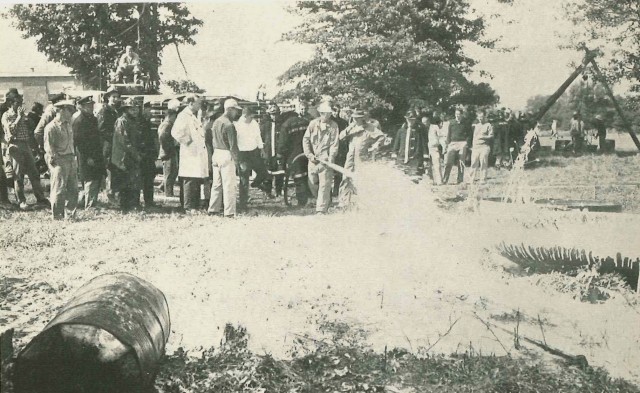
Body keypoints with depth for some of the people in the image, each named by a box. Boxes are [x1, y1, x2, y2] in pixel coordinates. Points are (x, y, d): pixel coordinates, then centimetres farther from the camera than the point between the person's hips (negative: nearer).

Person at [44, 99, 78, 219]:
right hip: (59, 161, -8)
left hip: (71, 160, 8)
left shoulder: (68, 125, 15)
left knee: (73, 189, 11)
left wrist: (74, 157, 14)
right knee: (59, 190, -2)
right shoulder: (51, 127, -11)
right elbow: (48, 146, -12)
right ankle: (57, 216, 5)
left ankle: (71, 213, 21)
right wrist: (54, 157, -17)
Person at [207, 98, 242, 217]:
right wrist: (236, 159, -10)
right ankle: (229, 212, -3)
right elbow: (233, 145, -15)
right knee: (229, 185, -4)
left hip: (216, 153, 9)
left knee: (216, 184, 14)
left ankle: (213, 209, 19)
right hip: (226, 155, -9)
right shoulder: (228, 124, -15)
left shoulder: (216, 122, 12)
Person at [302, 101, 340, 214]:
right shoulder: (313, 123, 9)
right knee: (312, 184, 9)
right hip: (313, 158, 4)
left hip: (326, 159, -3)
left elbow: (335, 144, -3)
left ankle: (321, 210, -4)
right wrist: (309, 154, -2)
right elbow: (306, 139, 9)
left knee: (324, 185, -8)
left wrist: (331, 158, -15)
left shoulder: (334, 126, 2)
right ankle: (326, 203, 30)